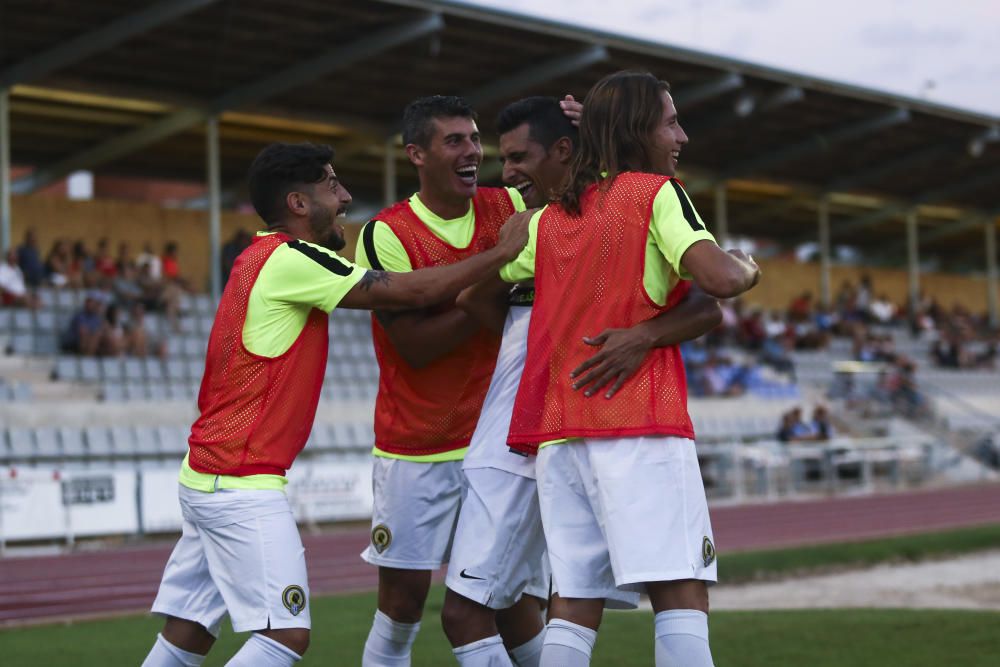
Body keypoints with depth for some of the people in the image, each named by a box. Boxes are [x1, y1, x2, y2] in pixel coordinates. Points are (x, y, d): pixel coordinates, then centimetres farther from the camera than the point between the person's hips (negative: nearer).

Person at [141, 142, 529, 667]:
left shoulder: (260, 259, 14)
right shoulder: (288, 259, -14)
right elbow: (410, 292, -16)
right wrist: (500, 253, -8)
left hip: (207, 474, 10)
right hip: (242, 484, -10)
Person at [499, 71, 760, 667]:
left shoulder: (549, 218, 17)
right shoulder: (657, 192, -1)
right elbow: (717, 279, -15)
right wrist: (746, 268, 7)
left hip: (557, 430, 7)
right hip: (639, 426, -6)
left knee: (575, 607, 6)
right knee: (682, 595, -9)